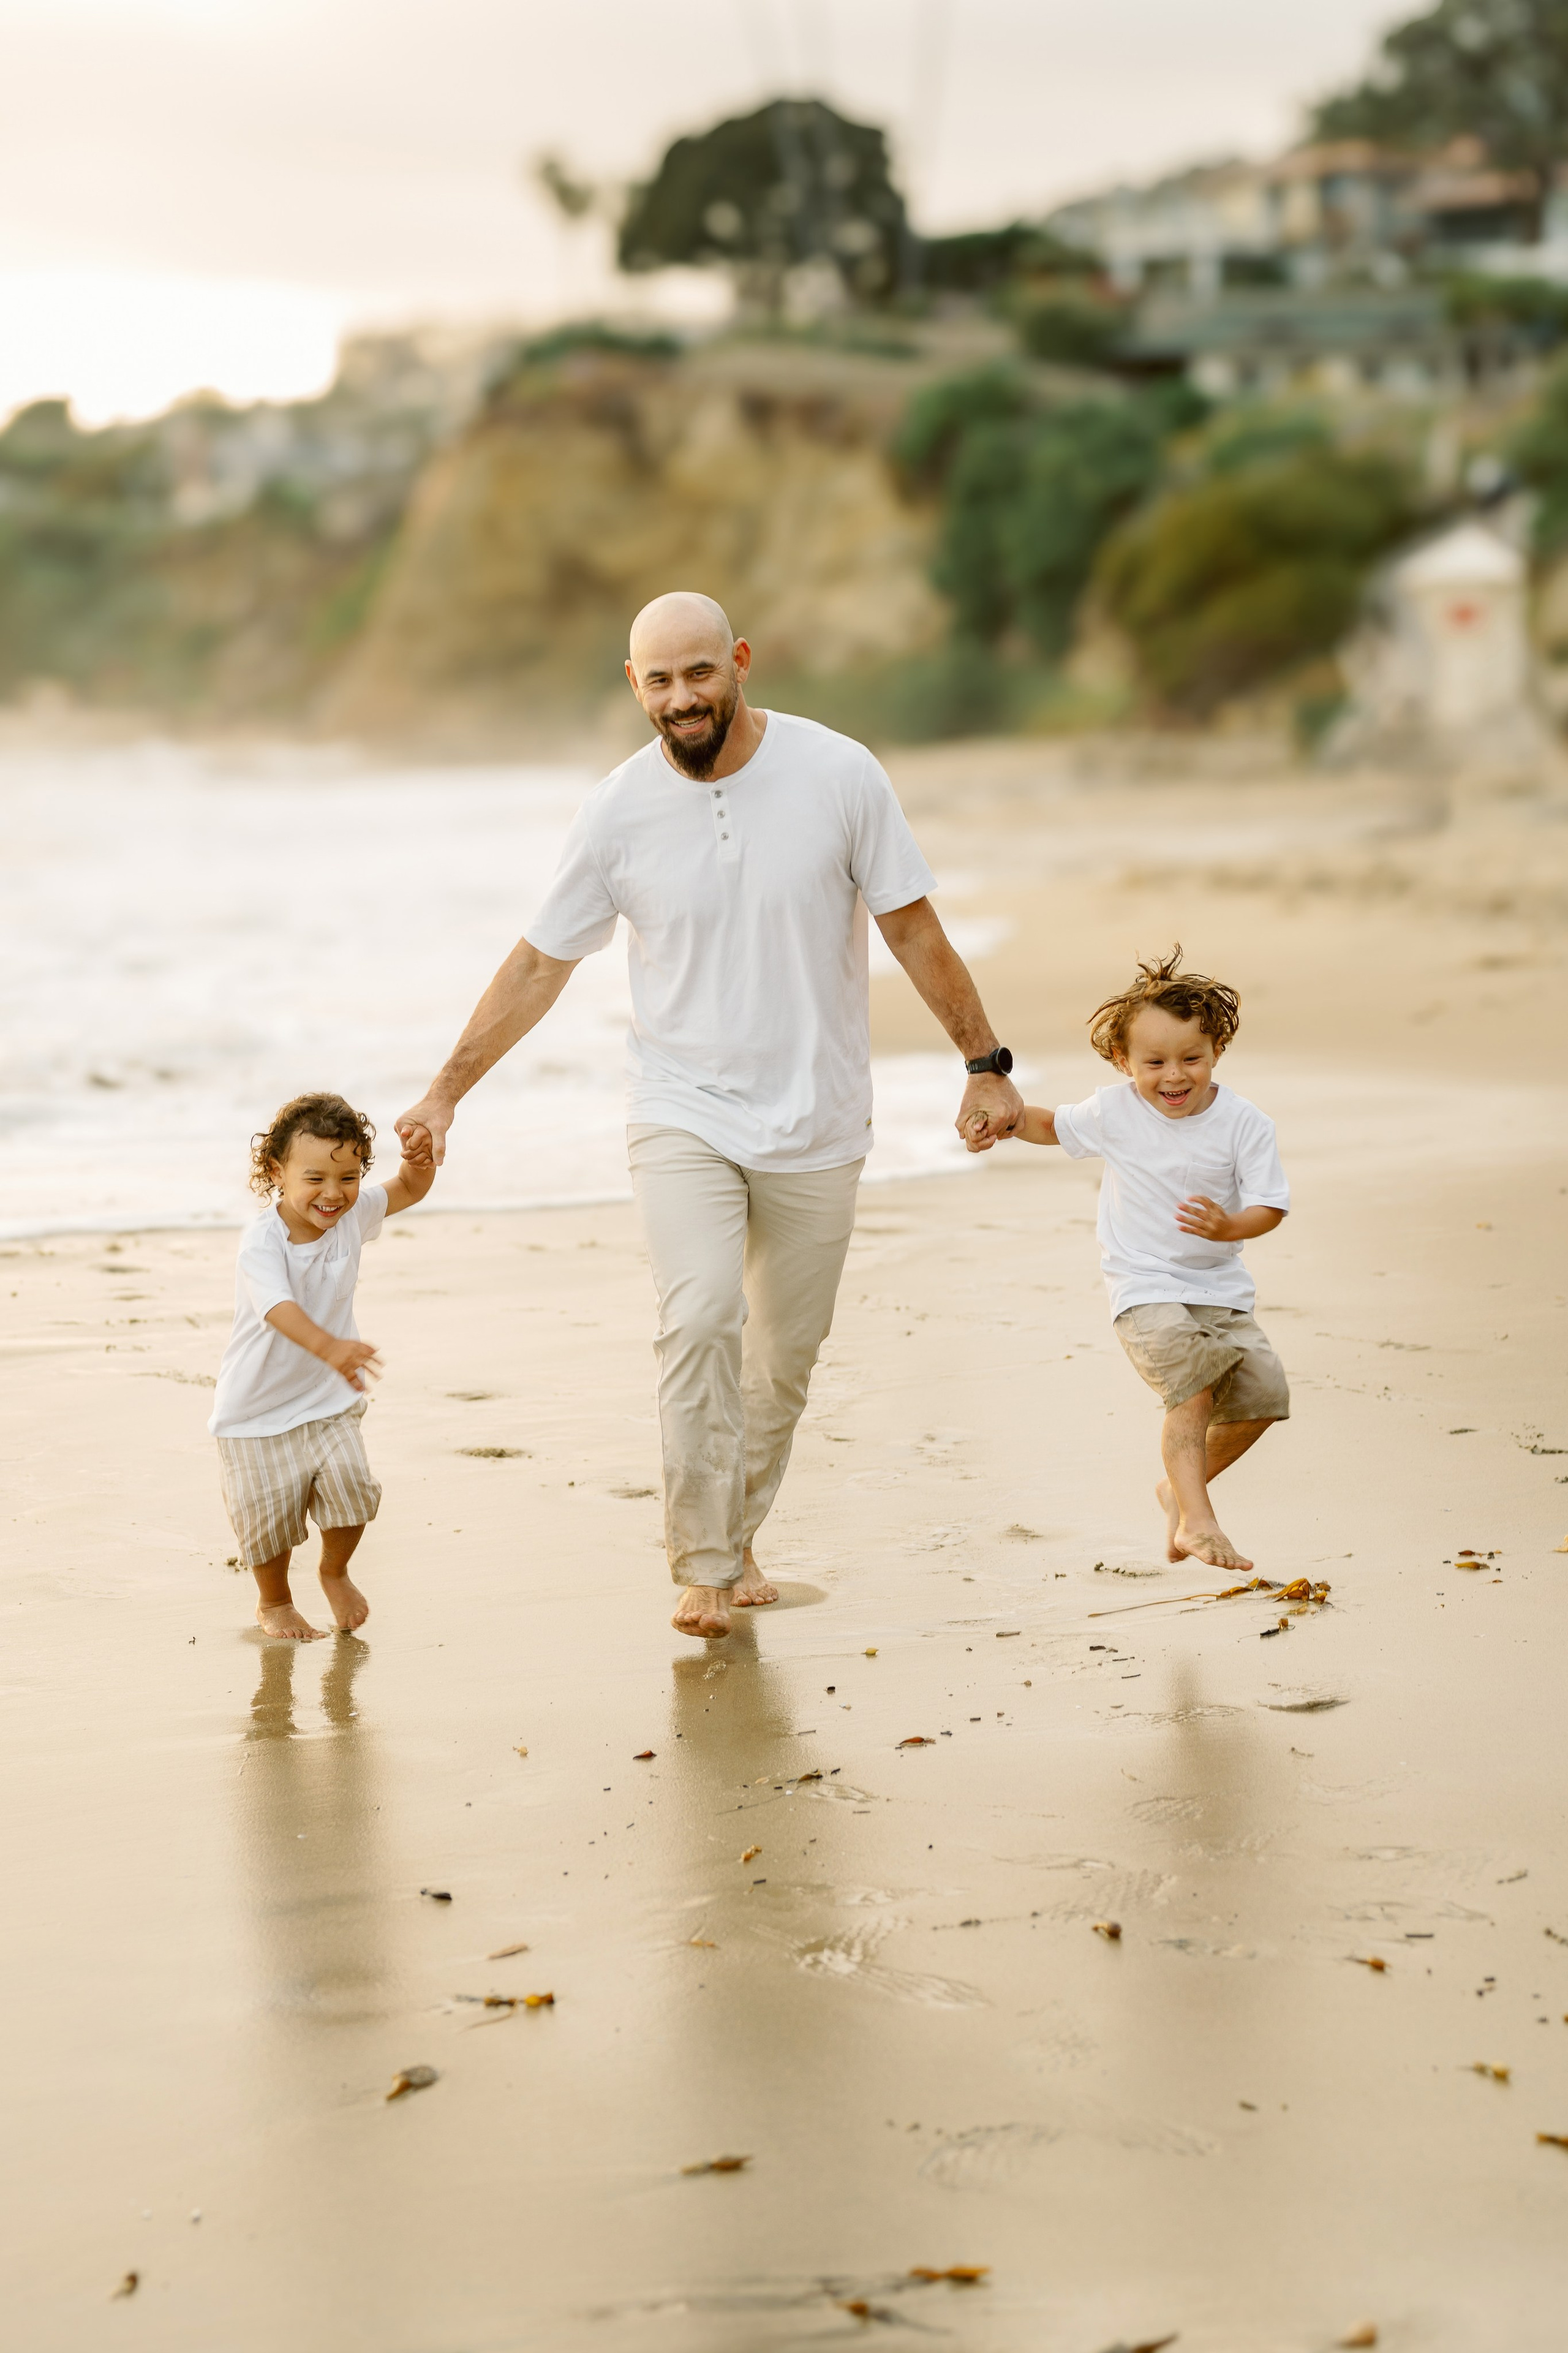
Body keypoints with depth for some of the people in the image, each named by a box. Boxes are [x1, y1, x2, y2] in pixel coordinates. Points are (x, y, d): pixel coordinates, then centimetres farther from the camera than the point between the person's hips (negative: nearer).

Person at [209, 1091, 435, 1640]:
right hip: (258, 1409, -4)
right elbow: (280, 1308, -42)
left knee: (349, 1483, -15)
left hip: (329, 1401, 4)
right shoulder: (261, 1243, -26)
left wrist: (419, 1162, -16)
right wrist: (330, 1347, -61)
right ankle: (273, 1601, 32)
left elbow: (410, 1192, 10)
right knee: (270, 1509, 2)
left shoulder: (353, 1215, -7)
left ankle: (335, 1572, 17)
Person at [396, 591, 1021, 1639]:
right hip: (684, 1114, -1)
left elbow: (913, 929, 0)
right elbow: (540, 965, 3)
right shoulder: (617, 812, -6)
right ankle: (704, 1566, -10)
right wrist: (446, 1093, 2)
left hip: (816, 1122, 1)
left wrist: (986, 1062, 2)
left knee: (785, 1356, 9)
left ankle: (740, 1533, 31)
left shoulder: (840, 775, -9)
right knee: (700, 1321, -20)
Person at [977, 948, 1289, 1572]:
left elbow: (1270, 1205, -11)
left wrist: (1230, 1226, -32)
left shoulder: (1245, 1124, -8)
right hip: (1144, 1288, -3)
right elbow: (1057, 1126, 16)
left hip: (1219, 1287, 3)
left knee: (1263, 1389, -5)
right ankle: (1195, 1521, -17)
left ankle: (1180, 1486, 18)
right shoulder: (1114, 1111, -4)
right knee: (1193, 1387, -22)